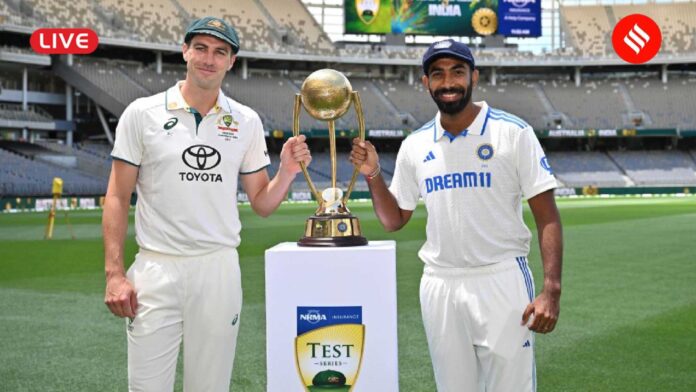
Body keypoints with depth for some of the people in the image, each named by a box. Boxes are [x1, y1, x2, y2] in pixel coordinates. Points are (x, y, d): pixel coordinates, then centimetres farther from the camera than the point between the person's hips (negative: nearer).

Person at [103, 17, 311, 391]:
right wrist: (114, 273, -7)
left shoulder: (247, 121, 8)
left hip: (219, 270, 2)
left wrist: (287, 172, -9)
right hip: (155, 270, -2)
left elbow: (261, 204, 11)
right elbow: (118, 198, 1)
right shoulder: (142, 113, 1)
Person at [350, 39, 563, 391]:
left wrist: (551, 290, -16)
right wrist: (373, 175, -2)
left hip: (501, 282, -3)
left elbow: (547, 216, -7)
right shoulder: (414, 146, 7)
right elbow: (393, 220, 14)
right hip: (440, 286, 4)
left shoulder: (513, 133, -4)